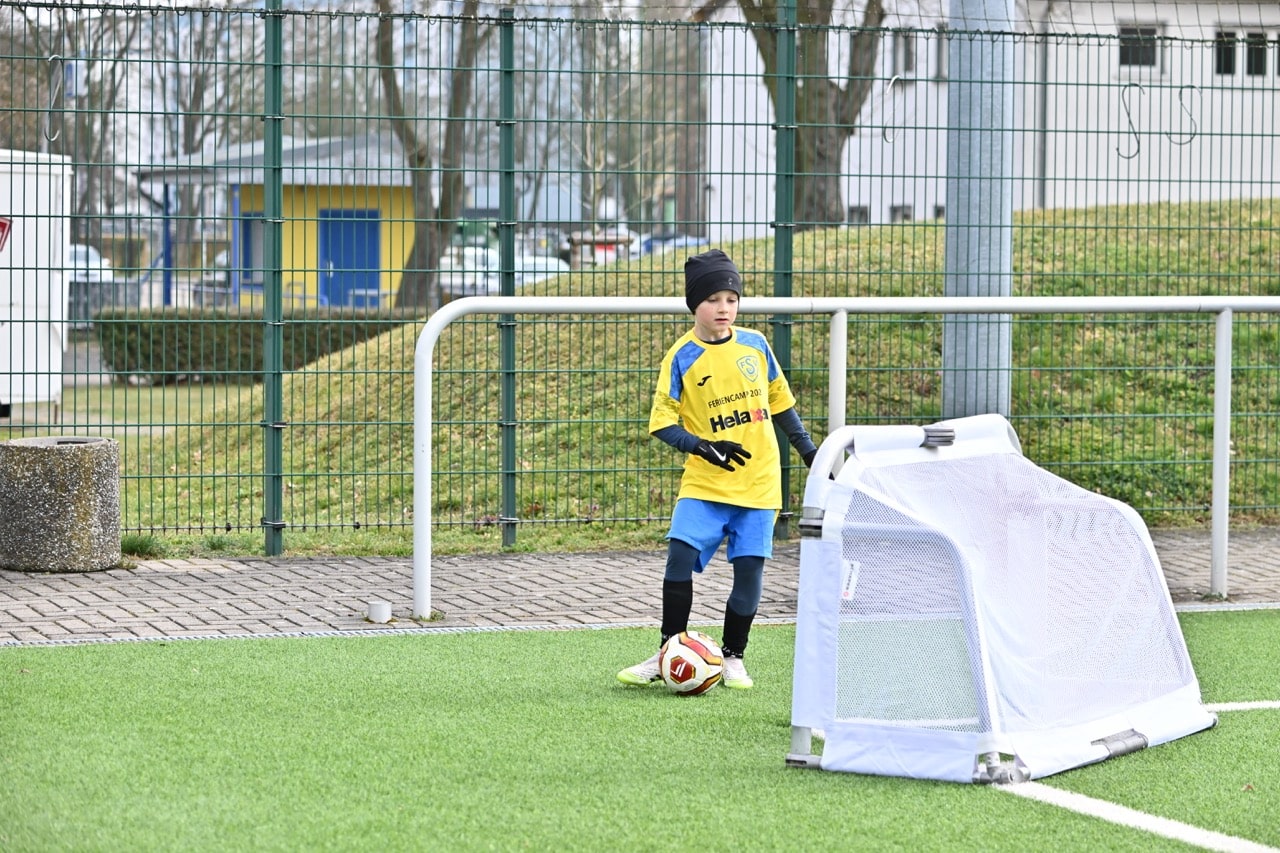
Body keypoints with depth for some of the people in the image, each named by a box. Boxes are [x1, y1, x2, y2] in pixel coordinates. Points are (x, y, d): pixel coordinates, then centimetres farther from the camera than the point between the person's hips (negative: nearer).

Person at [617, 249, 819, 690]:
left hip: (758, 482, 2)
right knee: (680, 555, -14)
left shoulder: (755, 344, 4)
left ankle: (733, 657, 15)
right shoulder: (682, 357, -5)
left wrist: (807, 449, 18)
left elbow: (779, 400, 17)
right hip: (704, 483, -2)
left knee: (749, 568, -2)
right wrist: (702, 446, -20)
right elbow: (662, 420, -6)